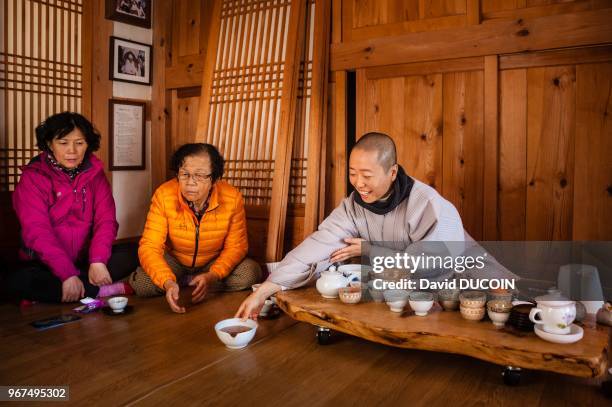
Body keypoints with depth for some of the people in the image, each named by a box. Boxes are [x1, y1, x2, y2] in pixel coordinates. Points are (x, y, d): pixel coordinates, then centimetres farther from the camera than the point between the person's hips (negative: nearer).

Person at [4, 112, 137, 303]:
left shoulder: (95, 174, 3)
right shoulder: (33, 177, -7)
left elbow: (106, 219, -7)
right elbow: (37, 231, -18)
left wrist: (98, 260, -25)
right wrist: (67, 273, -30)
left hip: (86, 259, 3)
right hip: (46, 264, -2)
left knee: (133, 253, -20)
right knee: (18, 281, -33)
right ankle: (103, 291, -25)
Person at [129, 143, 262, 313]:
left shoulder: (232, 198, -22)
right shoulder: (163, 195, -24)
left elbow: (236, 246, -14)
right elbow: (150, 247, -25)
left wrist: (212, 276, -32)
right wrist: (167, 283, -44)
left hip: (214, 263, 2)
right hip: (174, 261, -1)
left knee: (251, 273, -24)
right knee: (142, 282, -28)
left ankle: (183, 283, -9)